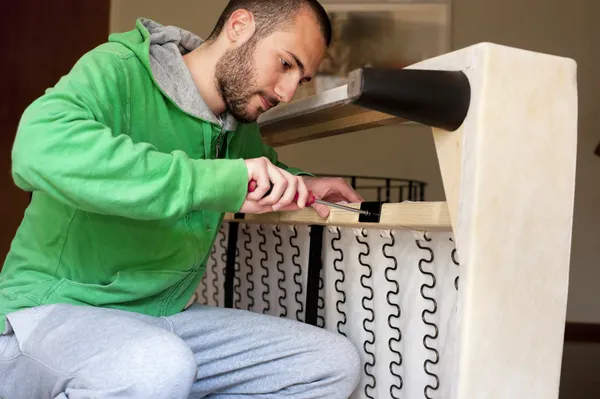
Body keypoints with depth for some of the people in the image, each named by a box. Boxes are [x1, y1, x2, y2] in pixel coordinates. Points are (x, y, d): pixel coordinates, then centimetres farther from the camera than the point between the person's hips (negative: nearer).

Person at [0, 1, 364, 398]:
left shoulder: (241, 125, 6)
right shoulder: (120, 70, -16)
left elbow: (265, 162, 30)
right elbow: (40, 148, -37)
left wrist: (297, 183, 7)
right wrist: (219, 180, -37)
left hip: (168, 317, 7)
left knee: (337, 363, -5)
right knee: (157, 366, -40)